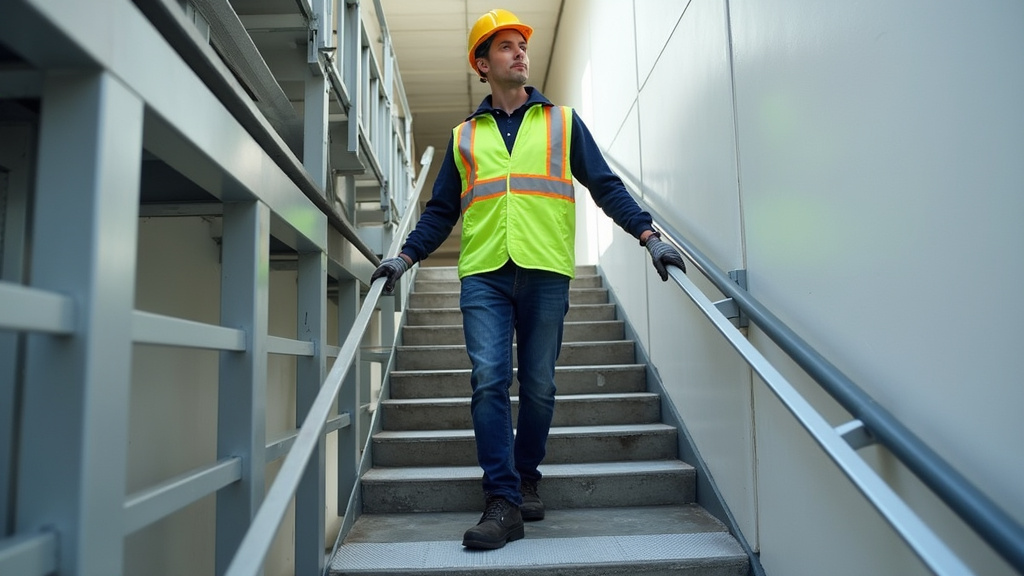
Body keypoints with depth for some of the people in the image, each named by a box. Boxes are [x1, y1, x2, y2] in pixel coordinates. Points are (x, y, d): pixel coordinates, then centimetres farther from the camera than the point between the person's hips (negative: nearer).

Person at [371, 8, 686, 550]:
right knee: (489, 380, -10)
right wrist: (405, 256, 7)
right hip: (484, 274, 1)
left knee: (538, 386, 3)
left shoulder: (562, 120, 16)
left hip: (546, 272, 0)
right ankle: (502, 501, -5)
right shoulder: (464, 136, 19)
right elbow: (441, 211, 20)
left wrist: (648, 235, -1)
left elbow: (606, 186, 11)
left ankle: (525, 479, 23)